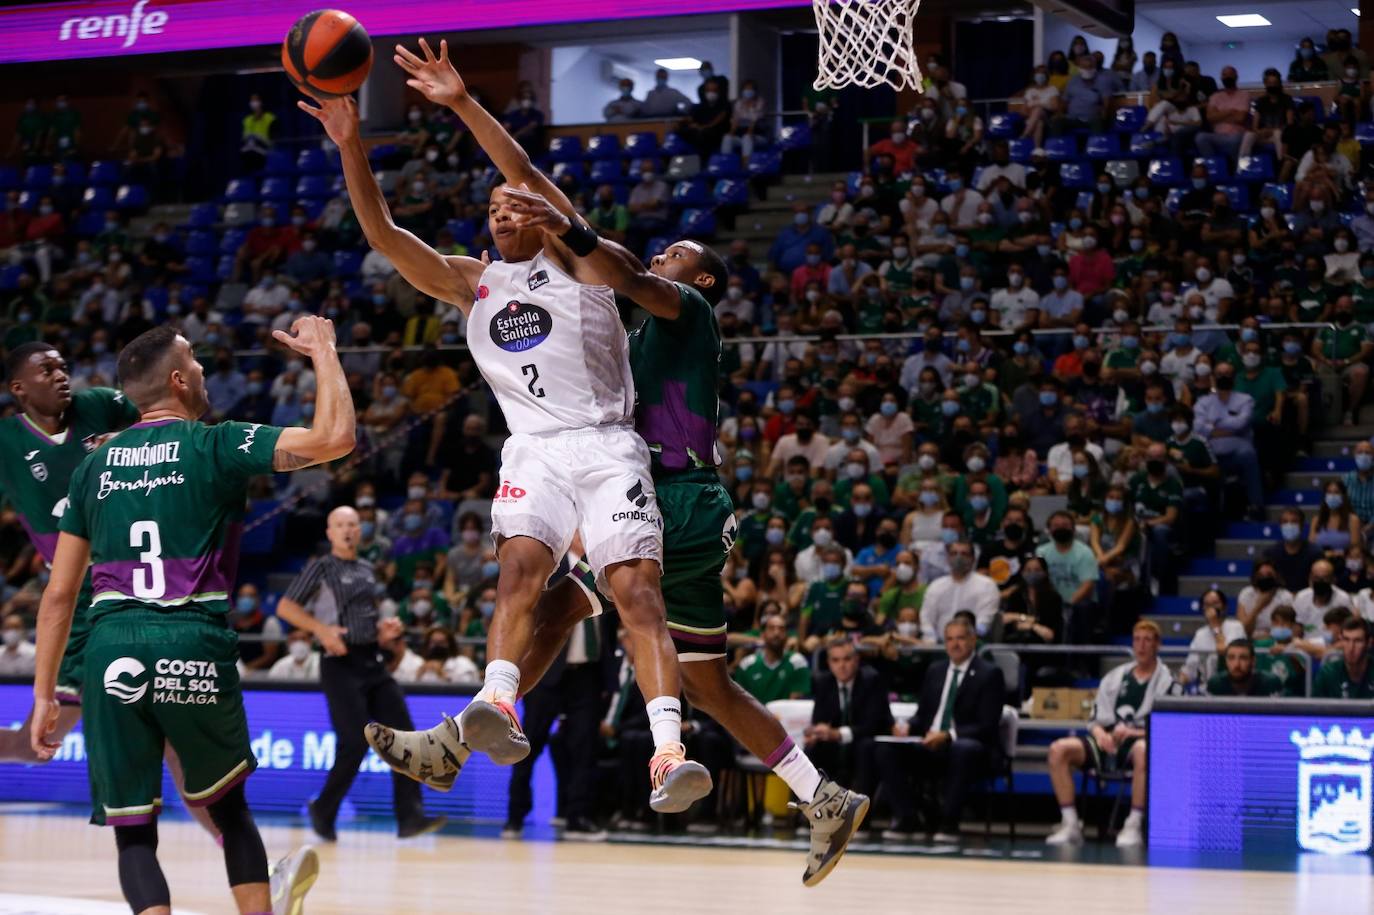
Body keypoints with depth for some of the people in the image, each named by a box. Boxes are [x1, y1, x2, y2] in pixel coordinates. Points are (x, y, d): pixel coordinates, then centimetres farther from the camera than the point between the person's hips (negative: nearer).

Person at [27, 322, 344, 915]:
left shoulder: (95, 465, 15)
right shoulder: (217, 446, 3)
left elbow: (60, 593, 14)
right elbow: (335, 438, -7)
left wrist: (44, 694, 18)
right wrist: (323, 351, 8)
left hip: (112, 646, 2)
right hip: (194, 642, -2)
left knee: (133, 832, 7)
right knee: (229, 808, 20)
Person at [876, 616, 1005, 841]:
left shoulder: (989, 673, 0)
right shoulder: (935, 671, 18)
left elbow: (987, 725, -9)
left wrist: (948, 736, -24)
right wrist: (907, 726, -6)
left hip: (969, 746, -5)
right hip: (930, 745, 5)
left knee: (962, 750, -41)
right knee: (887, 749, -21)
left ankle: (948, 822, -28)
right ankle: (905, 819, -15)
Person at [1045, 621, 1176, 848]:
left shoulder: (1166, 682, 6)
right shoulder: (1115, 677, 21)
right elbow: (1097, 720, 17)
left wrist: (1132, 732, -18)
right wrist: (1101, 734, -7)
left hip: (1140, 740, -5)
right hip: (1108, 744, 5)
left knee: (1143, 751, -42)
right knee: (1058, 749, -20)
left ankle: (1134, 825, -35)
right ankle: (1070, 824, -22)